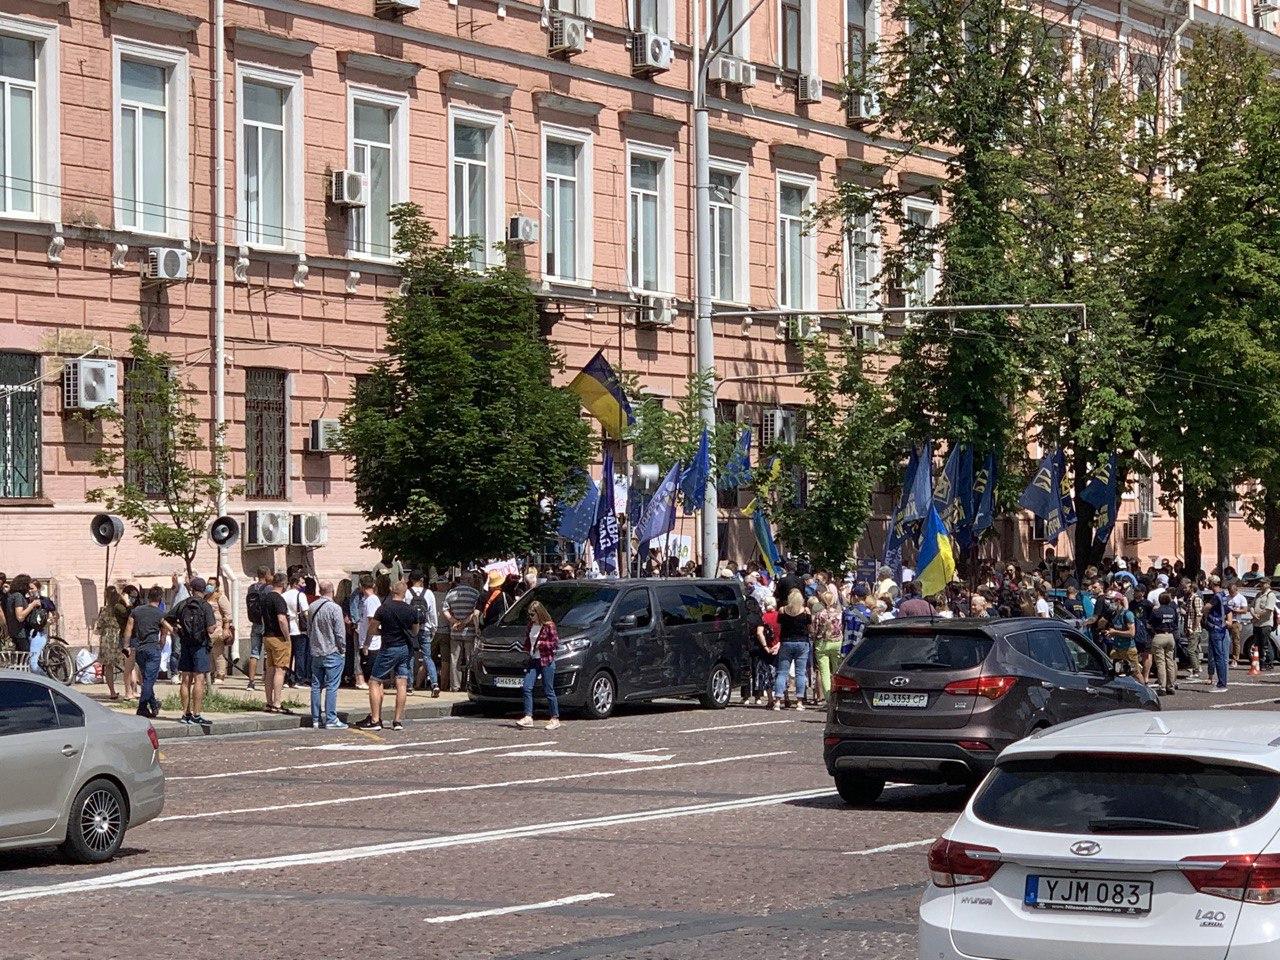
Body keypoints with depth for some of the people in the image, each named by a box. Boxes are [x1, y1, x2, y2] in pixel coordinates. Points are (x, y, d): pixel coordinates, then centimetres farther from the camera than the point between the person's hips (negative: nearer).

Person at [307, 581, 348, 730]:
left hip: (315, 652, 6)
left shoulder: (312, 607, 5)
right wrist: (342, 649, -1)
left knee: (316, 686, 10)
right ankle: (331, 720, -5)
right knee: (332, 686, -4)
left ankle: (316, 720, 12)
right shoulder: (334, 608, -14)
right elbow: (340, 632, -13)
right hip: (332, 652, -6)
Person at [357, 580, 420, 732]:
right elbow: (415, 631, 14)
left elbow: (371, 630, -5)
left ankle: (375, 720, -3)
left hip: (389, 648, -4)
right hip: (406, 649, 4)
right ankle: (398, 720, 5)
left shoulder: (383, 608, -10)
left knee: (375, 683, 3)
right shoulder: (411, 611, 1)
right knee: (402, 684, 5)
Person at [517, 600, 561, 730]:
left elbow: (555, 642, -10)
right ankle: (528, 717, -7)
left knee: (548, 691, -1)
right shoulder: (531, 626, 12)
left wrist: (541, 644, -16)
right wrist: (527, 650, 4)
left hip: (546, 662, -7)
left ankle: (555, 718, 9)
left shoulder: (548, 626, -9)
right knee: (527, 688, -7)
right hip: (533, 661, 7)